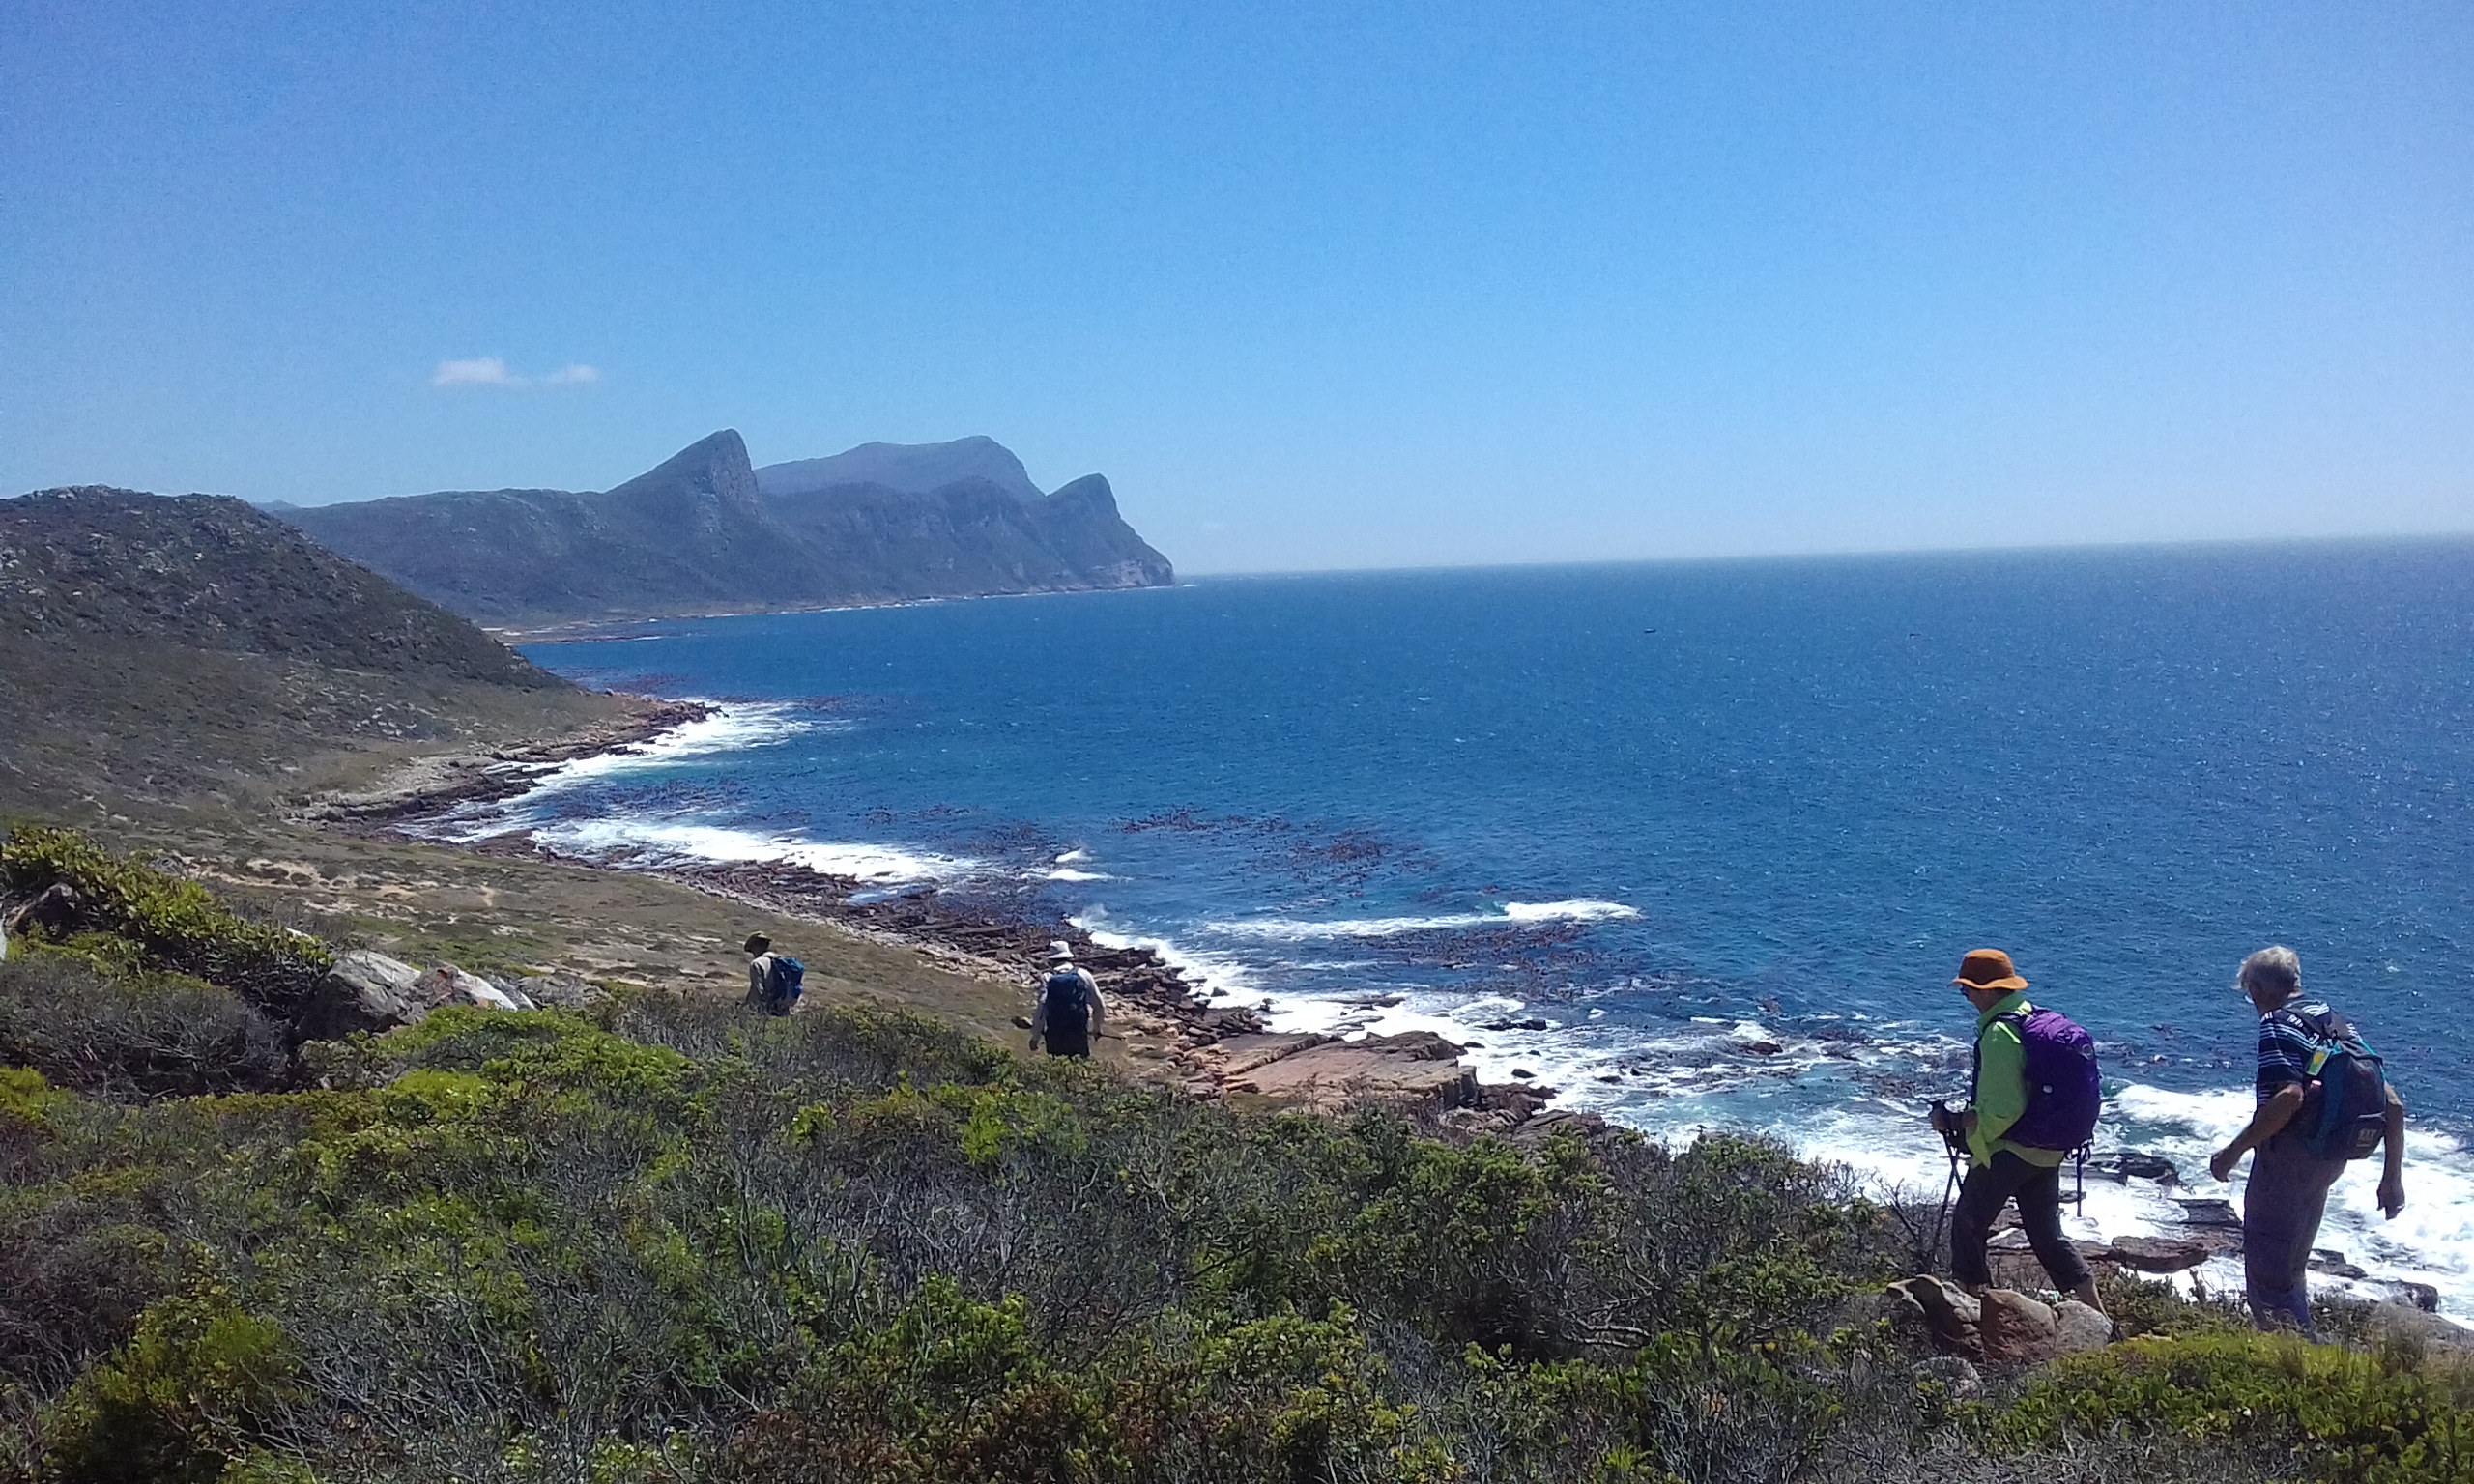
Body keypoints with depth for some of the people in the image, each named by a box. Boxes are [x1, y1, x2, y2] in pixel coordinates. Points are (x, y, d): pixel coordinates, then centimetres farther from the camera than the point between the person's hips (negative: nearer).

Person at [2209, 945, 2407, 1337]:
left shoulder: (2278, 1024, -12)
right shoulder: (2338, 1023, 14)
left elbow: (2289, 1096, -28)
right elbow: (2393, 1104, 12)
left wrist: (2234, 1151, -23)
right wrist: (2392, 1176, 16)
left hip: (2288, 1156, -9)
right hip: (2330, 1161, 9)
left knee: (2267, 1270, 1)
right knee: (2292, 1266, 23)